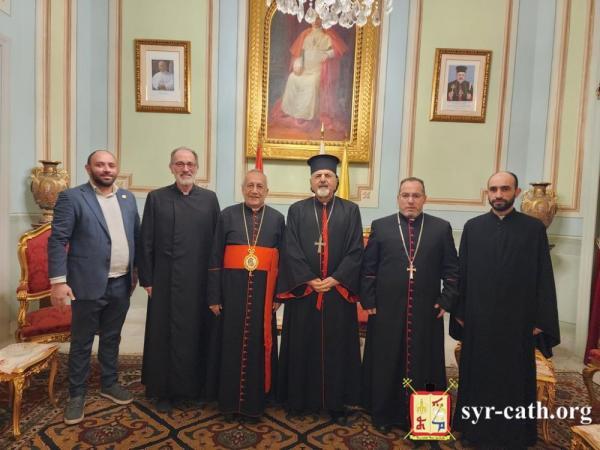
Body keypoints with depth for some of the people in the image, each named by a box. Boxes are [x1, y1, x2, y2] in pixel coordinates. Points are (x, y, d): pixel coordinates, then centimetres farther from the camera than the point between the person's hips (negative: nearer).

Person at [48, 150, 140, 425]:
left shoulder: (127, 198, 9)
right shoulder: (71, 197, -7)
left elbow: (136, 236, 13)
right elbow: (57, 241, -10)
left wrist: (136, 270, 11)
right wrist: (58, 280, -15)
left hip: (121, 284, 5)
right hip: (89, 284, -4)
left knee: (111, 338, 18)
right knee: (81, 343, 10)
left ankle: (109, 384, 35)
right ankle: (76, 395, 26)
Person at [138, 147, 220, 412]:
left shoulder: (209, 199, 4)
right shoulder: (156, 198, 2)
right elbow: (146, 242, 1)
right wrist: (147, 279, -2)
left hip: (200, 281, 1)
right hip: (166, 280, -1)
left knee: (197, 334, 10)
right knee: (165, 335, 8)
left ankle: (196, 386, 28)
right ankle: (165, 390, 24)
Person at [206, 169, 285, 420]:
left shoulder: (277, 219, 6)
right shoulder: (228, 215, 3)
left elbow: (283, 259, 6)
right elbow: (215, 258, 2)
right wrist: (214, 296, -3)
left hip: (263, 291, 1)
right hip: (232, 290, 0)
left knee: (258, 345, 8)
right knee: (231, 345, 8)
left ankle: (255, 401, 25)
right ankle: (229, 400, 24)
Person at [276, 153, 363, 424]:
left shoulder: (350, 211, 5)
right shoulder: (297, 210, 5)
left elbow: (355, 251, -2)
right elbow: (291, 250, -2)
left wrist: (334, 280, -13)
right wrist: (309, 280, -13)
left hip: (339, 293, 0)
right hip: (303, 292, 0)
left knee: (337, 348, 8)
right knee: (302, 347, 9)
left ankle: (336, 402, 23)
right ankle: (299, 399, 24)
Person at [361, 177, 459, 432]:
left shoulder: (441, 228, 4)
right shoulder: (380, 226, 2)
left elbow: (452, 269, 5)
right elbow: (368, 268, 1)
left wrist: (446, 302, -2)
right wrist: (368, 302, -4)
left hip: (427, 311, 1)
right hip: (386, 310, 0)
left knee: (421, 364, 11)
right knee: (385, 364, 10)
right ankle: (383, 414, 28)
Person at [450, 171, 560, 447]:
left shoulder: (534, 228, -1)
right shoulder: (472, 227, 3)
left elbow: (543, 277, -2)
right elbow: (462, 272, 3)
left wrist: (541, 320, -5)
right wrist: (459, 312, 1)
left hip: (517, 319, -1)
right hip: (478, 318, 1)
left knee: (515, 379, 11)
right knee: (478, 376, 13)